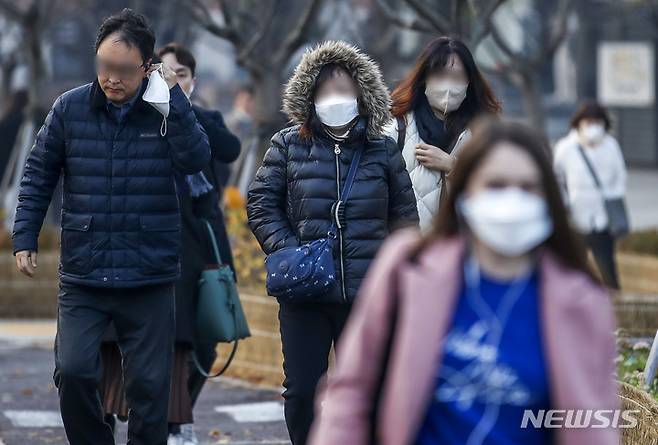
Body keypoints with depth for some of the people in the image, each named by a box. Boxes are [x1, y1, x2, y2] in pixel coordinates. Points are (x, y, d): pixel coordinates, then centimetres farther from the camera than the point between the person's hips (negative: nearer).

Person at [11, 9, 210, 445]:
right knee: (73, 372, -10)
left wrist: (173, 98, -21)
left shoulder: (167, 109, -1)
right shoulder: (70, 107, 1)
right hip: (82, 277, 1)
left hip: (150, 279, 0)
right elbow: (38, 175, 8)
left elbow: (196, 159, -18)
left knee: (150, 385, 4)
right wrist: (25, 237, 2)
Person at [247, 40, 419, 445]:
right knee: (302, 391, 2)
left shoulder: (382, 150, 6)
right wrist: (285, 250, -7)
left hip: (368, 294, 0)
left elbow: (405, 211, 14)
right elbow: (261, 203, 6)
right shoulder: (288, 146, 3)